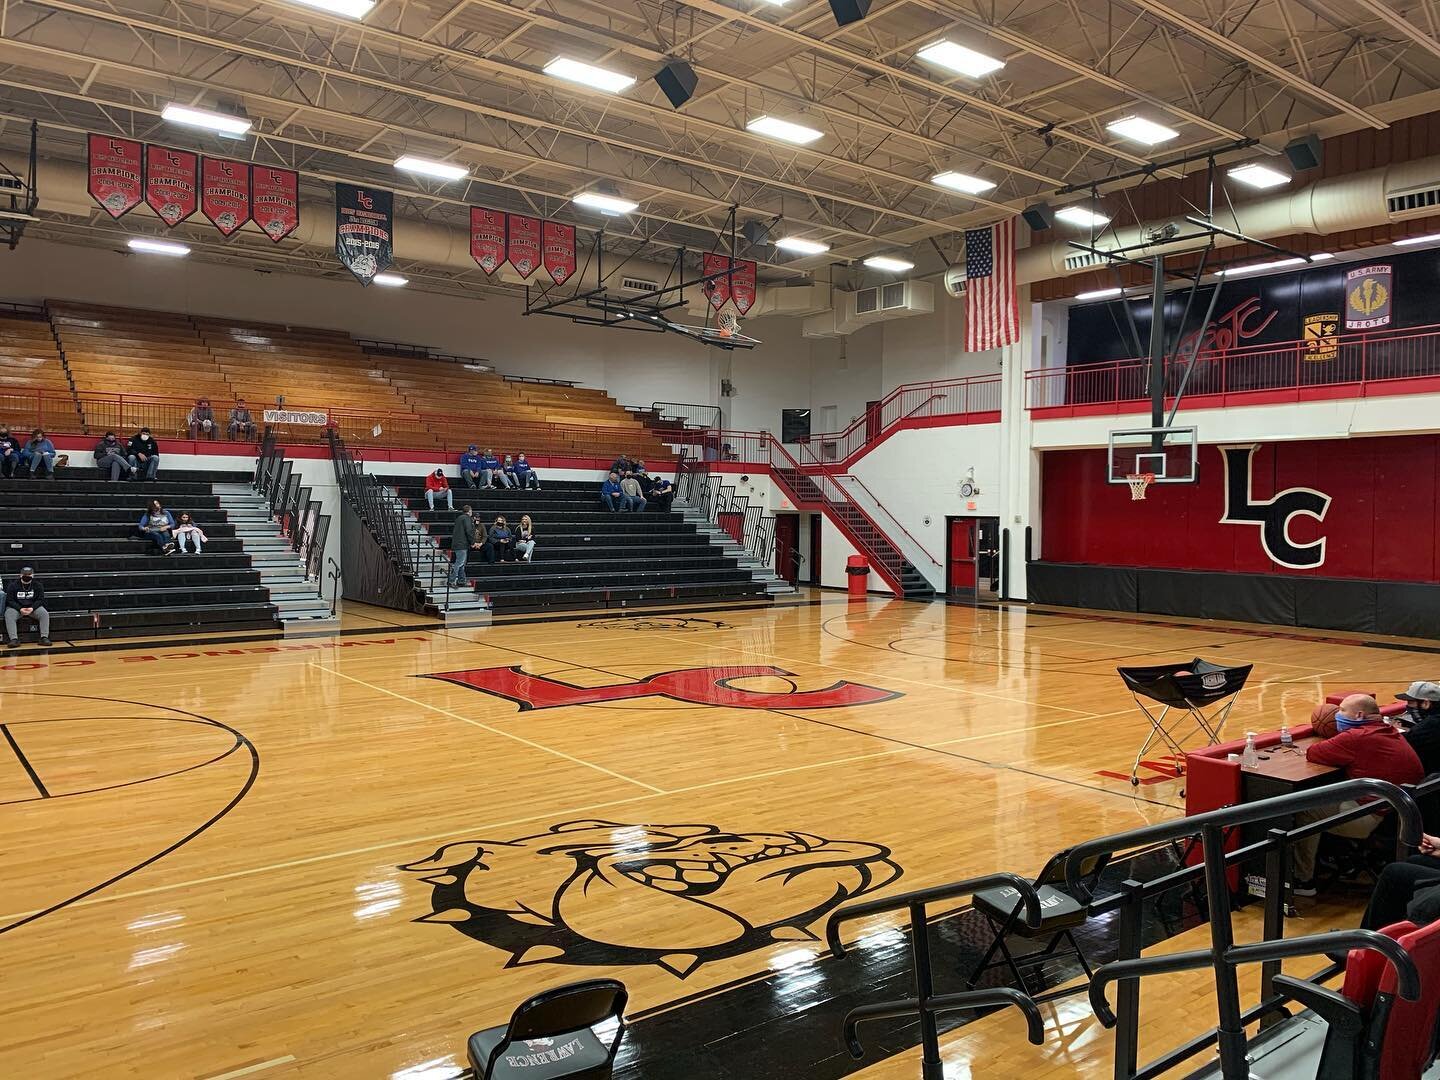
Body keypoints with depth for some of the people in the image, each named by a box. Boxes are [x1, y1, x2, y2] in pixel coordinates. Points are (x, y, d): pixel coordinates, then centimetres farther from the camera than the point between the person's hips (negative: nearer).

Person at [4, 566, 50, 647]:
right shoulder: (13, 585, -2)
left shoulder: (38, 585, 2)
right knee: (8, 615, -33)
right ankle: (14, 639, -36)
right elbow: (10, 600, -5)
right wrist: (20, 609, -23)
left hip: (33, 607, 1)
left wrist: (32, 608, -21)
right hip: (16, 607, -1)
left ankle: (44, 637, -27)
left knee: (44, 613, -27)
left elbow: (40, 600, -1)